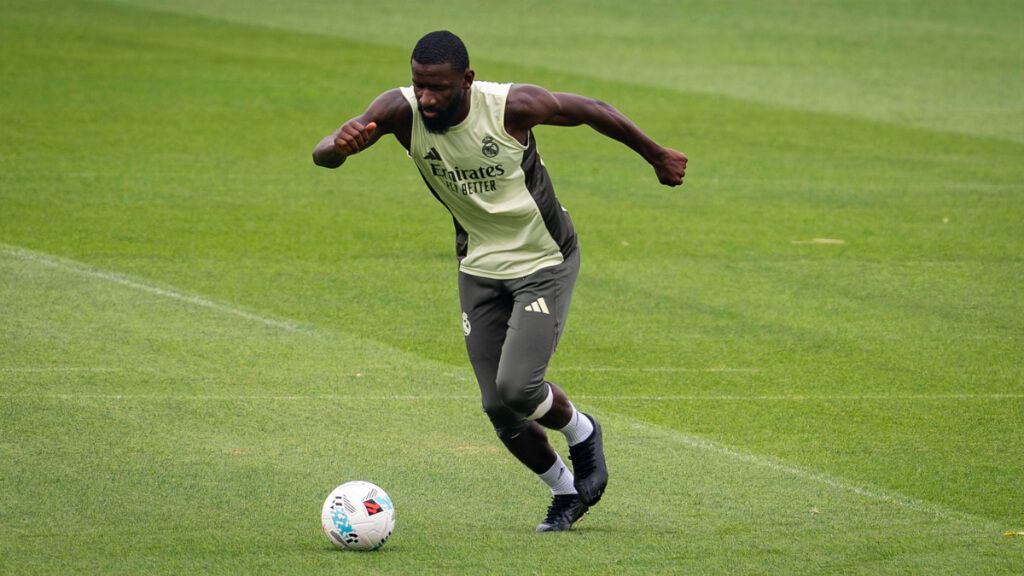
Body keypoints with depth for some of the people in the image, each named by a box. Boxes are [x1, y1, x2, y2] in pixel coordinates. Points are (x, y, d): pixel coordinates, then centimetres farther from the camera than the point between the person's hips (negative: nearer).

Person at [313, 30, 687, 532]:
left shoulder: (512, 106, -26)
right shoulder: (401, 110, -19)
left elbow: (590, 110, -8)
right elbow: (322, 154, -30)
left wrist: (657, 157, 5)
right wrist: (339, 146, -56)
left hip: (545, 263, -4)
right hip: (479, 267, 4)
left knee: (517, 387, -18)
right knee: (498, 410, 4)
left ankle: (581, 433, 16)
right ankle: (567, 492, 30)